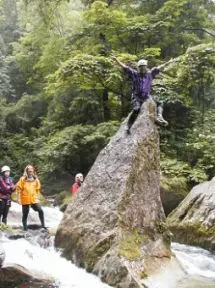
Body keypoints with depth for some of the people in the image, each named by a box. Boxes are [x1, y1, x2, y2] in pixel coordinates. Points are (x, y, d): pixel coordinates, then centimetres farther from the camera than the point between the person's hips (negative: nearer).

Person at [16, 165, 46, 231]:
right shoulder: (23, 179, -3)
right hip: (25, 199, -2)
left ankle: (43, 225, 0)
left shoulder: (35, 179, 6)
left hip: (34, 199, 2)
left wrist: (37, 196, 10)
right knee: (25, 214, 5)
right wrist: (20, 197, -5)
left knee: (40, 210, -10)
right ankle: (25, 228, 15)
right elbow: (18, 188, -1)